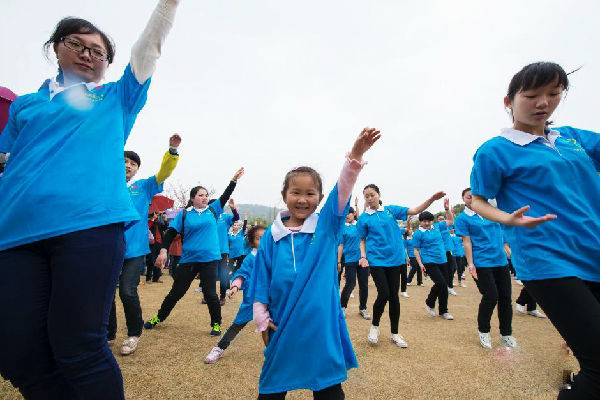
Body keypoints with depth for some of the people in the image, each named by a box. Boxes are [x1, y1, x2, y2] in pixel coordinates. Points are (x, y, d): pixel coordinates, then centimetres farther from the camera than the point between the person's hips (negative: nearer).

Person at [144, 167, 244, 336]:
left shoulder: (213, 210, 7)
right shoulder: (184, 214, 1)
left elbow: (225, 196, 7)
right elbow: (171, 232, 0)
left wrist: (234, 179, 3)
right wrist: (163, 250, -10)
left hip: (210, 260, 0)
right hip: (188, 260, 0)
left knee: (210, 294, 1)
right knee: (176, 292, 13)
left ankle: (216, 324, 20)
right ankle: (159, 318, 36)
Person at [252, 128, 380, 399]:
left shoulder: (326, 227, -6)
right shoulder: (272, 236, -3)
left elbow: (342, 191, -21)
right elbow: (262, 281, 2)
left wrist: (355, 155, -33)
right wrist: (262, 319, 1)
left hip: (322, 325, -1)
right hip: (282, 326, 2)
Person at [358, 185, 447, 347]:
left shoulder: (391, 210, 6)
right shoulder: (363, 218, 2)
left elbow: (414, 211, 1)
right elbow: (362, 241, 6)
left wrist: (432, 199, -12)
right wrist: (363, 256, -9)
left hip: (394, 259, 2)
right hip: (376, 260, -2)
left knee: (394, 296, 7)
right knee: (384, 294, -10)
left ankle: (395, 333, 23)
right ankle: (375, 326, 17)